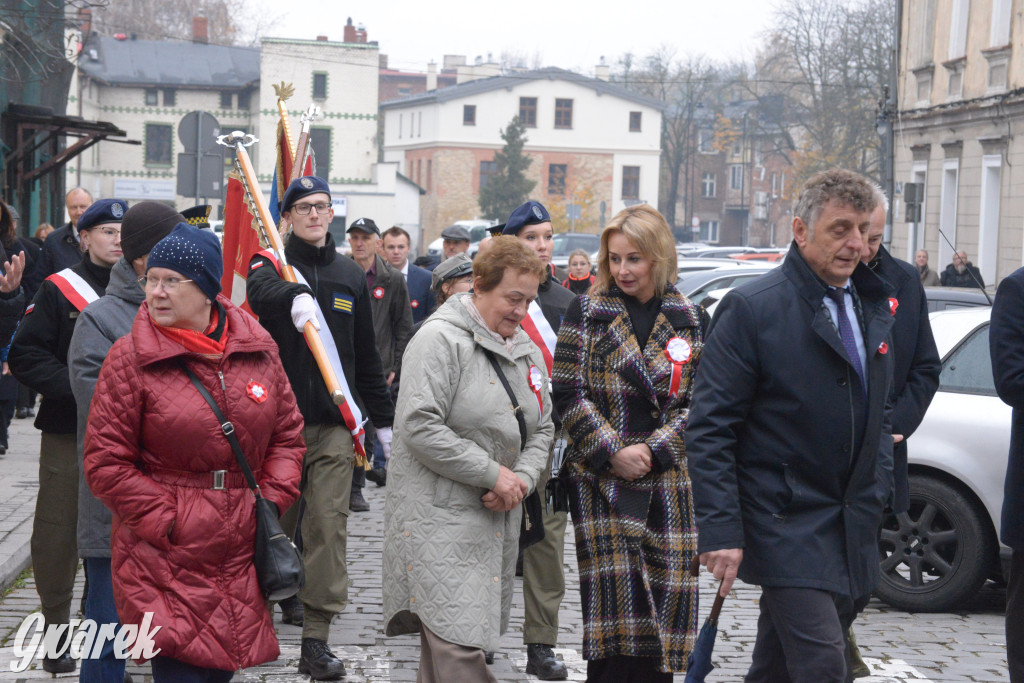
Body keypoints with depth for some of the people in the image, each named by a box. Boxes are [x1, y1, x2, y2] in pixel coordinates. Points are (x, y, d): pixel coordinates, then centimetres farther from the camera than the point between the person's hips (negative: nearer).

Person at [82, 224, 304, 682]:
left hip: (239, 556, 4)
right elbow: (106, 464, -6)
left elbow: (287, 433, 15)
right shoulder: (130, 358, -7)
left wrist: (272, 501, 2)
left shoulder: (258, 348, 5)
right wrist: (166, 521, -10)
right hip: (165, 559, -4)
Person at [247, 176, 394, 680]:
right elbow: (261, 289, -24)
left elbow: (366, 356, 18)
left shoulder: (351, 275, 13)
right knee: (273, 520, 7)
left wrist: (384, 419, 19)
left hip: (334, 422, 2)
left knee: (329, 525, -6)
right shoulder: (271, 263, 3)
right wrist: (294, 297, -45)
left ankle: (316, 639, -3)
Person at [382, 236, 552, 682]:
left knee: (448, 638, 11)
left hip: (498, 518, 8)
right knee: (458, 646, -15)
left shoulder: (527, 352, 14)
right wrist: (493, 473, -16)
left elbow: (541, 429, 20)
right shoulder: (441, 339, -12)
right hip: (440, 516, -8)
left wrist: (521, 478, -1)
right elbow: (420, 427, -20)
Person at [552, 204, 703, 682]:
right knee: (616, 595, -9)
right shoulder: (587, 312, 3)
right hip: (599, 479, -2)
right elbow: (568, 394, -2)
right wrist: (612, 452, -11)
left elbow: (699, 402, 4)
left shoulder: (691, 320, 8)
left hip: (666, 478, 2)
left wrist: (652, 452, -9)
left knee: (664, 594, 2)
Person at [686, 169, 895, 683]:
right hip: (785, 523, -7)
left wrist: (876, 493, 13)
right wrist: (721, 530, -18)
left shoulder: (872, 307, 12)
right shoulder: (751, 308, -11)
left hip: (852, 532, 7)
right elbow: (710, 430, -12)